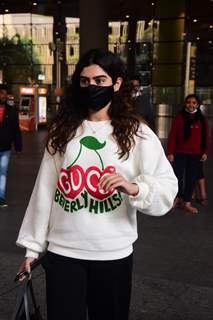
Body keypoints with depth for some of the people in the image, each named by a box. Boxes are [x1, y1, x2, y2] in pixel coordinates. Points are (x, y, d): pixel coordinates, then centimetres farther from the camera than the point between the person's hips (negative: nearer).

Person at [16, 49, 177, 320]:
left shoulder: (138, 134, -3)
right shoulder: (62, 131, 4)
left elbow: (167, 190, -8)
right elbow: (44, 191, 4)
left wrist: (133, 187, -27)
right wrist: (32, 246, 6)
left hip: (114, 254, -1)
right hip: (62, 252, 1)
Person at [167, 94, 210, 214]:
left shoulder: (202, 119, 4)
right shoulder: (179, 117, -4)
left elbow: (206, 137, 7)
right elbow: (172, 136, -5)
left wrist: (205, 152, -1)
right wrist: (170, 152, -9)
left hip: (196, 155, 2)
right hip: (180, 153, -2)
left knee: (191, 178, 6)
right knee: (178, 176, 1)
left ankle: (187, 202, 18)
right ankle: (178, 198, 26)